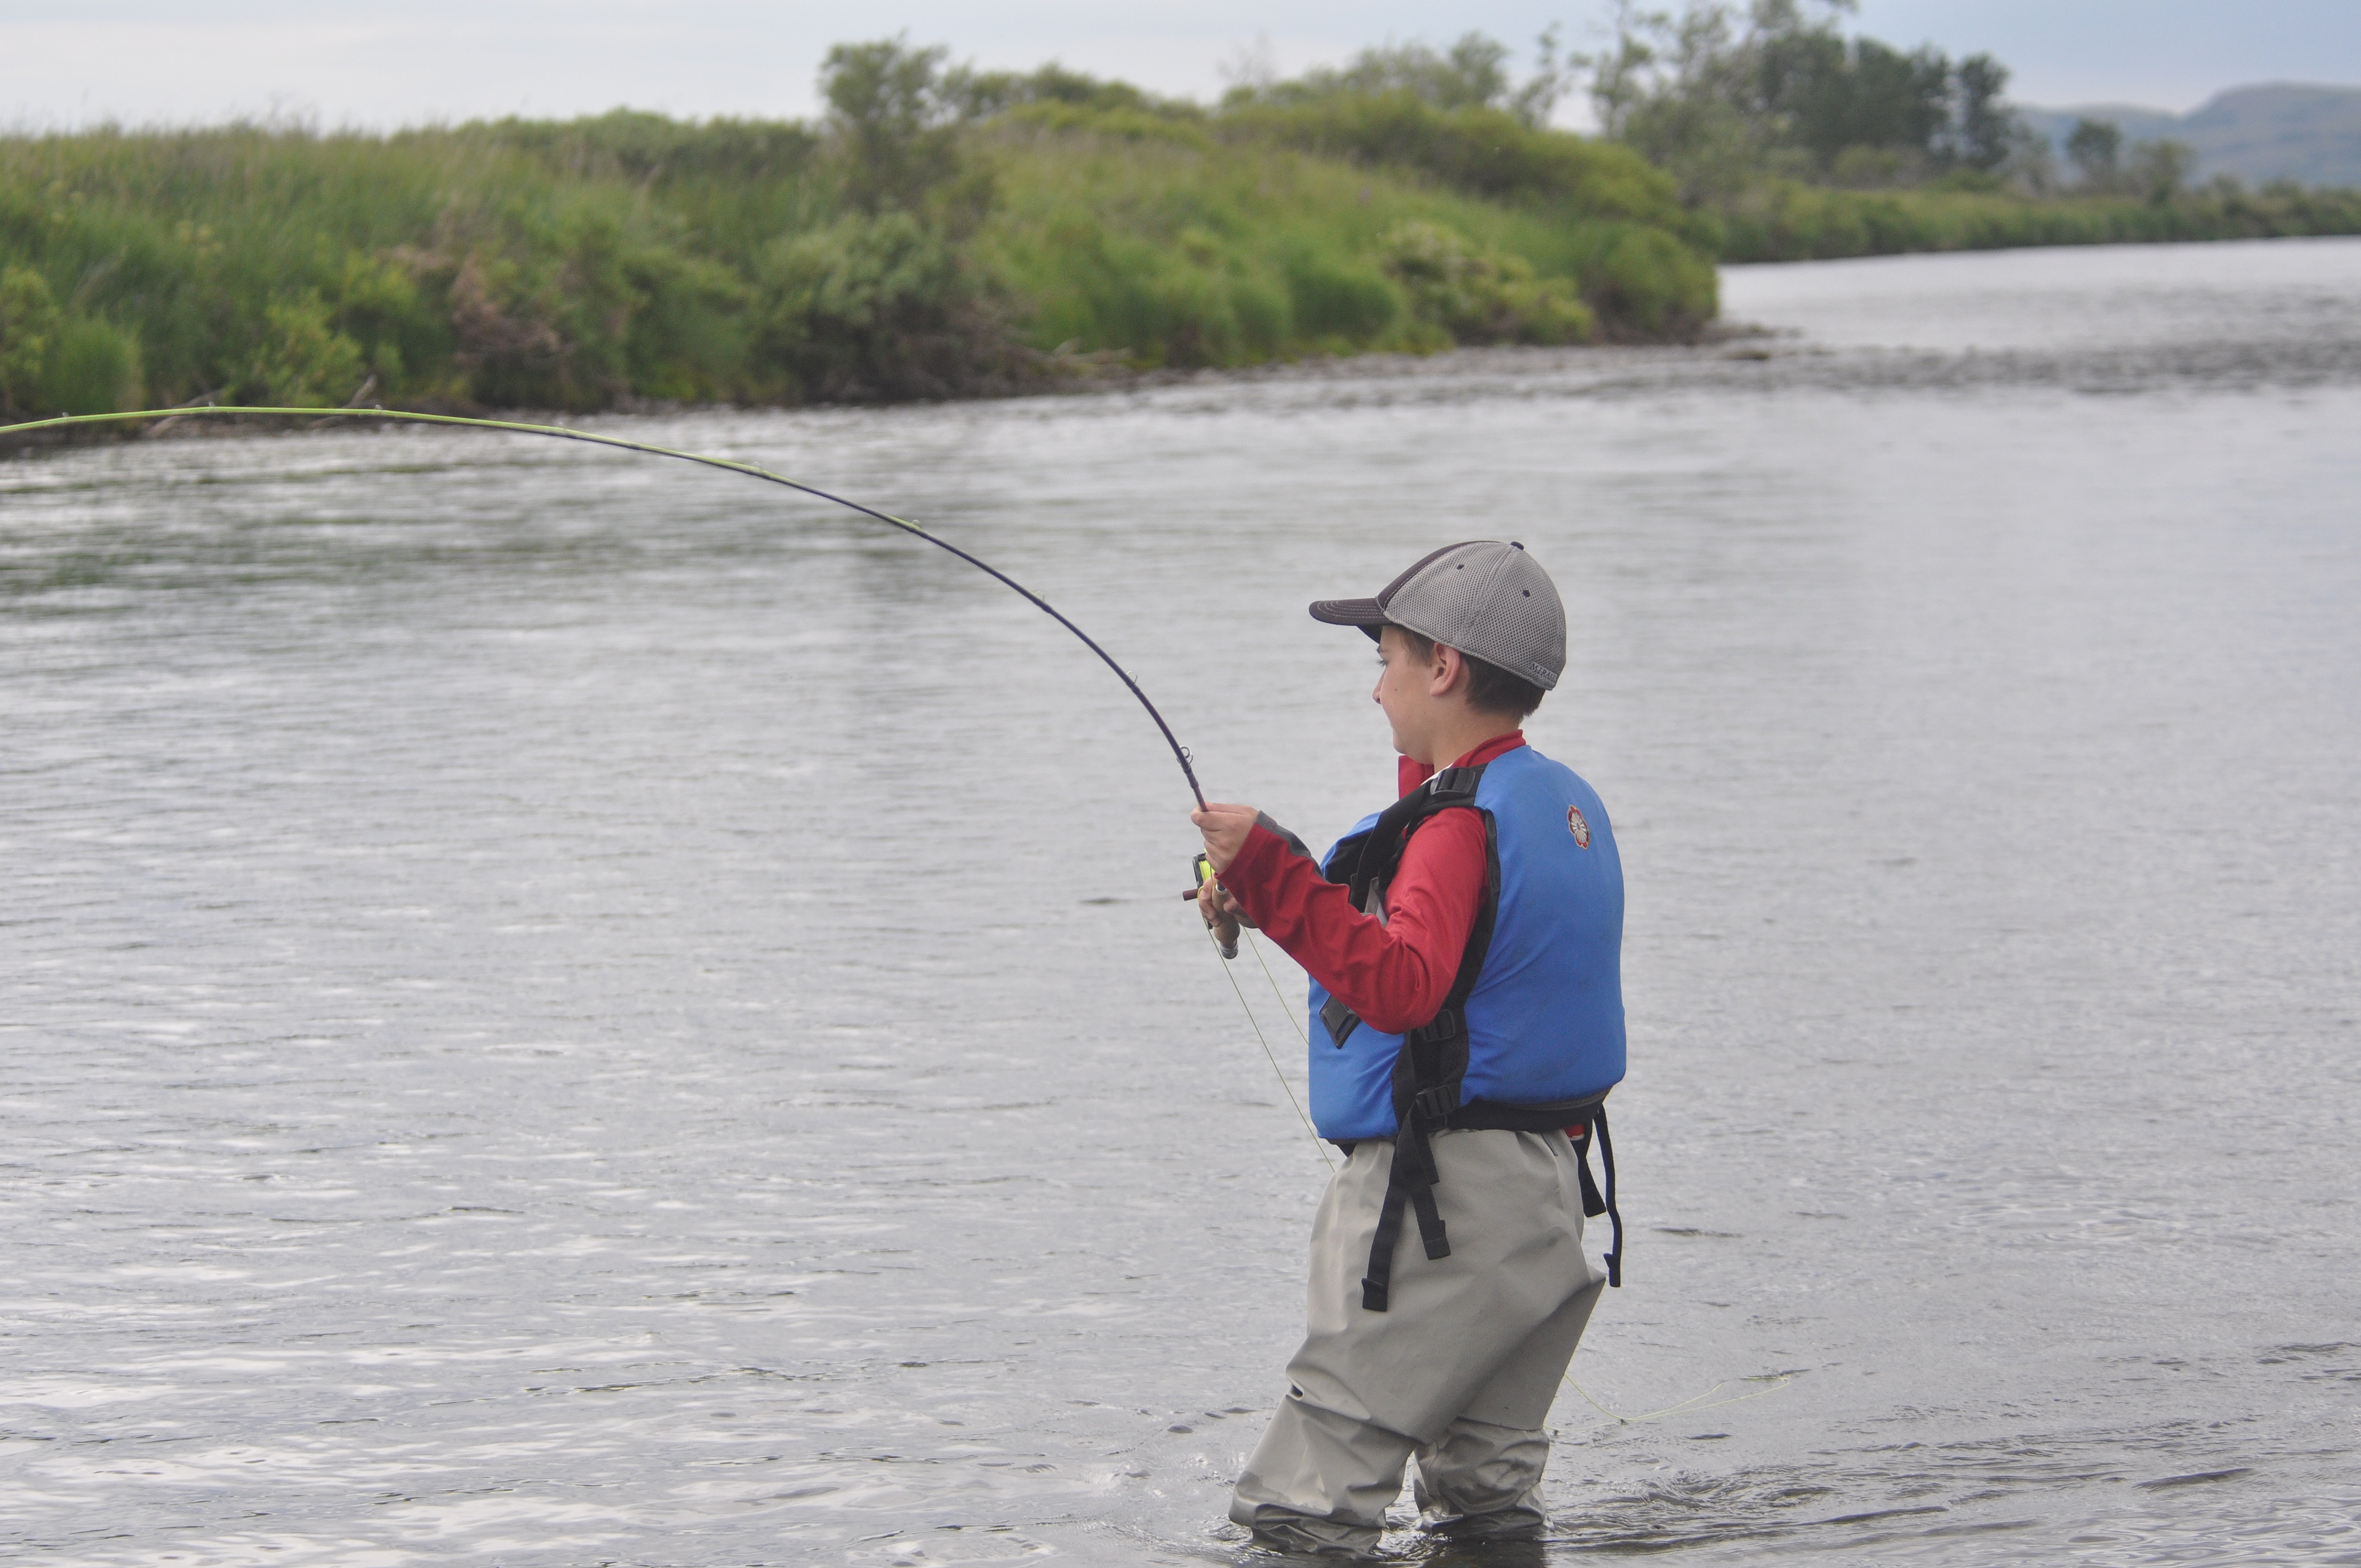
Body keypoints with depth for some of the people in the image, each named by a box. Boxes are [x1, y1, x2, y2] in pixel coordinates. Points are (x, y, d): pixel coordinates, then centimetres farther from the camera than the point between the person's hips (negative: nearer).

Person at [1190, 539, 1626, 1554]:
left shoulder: (1461, 822, -17)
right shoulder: (1564, 803, 13)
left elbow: (1401, 985, -33)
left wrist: (1271, 872, -37)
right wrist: (1268, 895, 20)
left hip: (1441, 1194, -10)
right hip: (1546, 1196, 10)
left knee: (1300, 1514, -8)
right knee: (1488, 1507, 16)